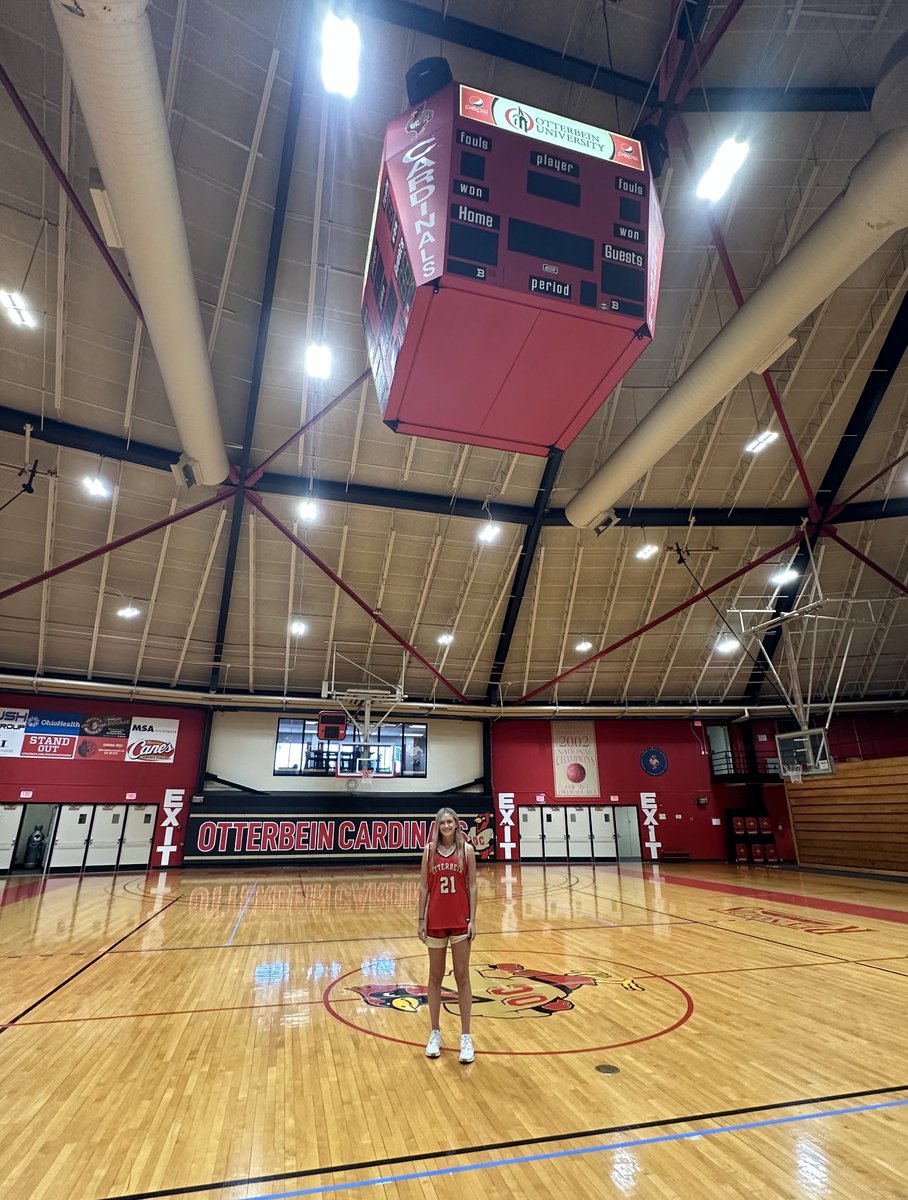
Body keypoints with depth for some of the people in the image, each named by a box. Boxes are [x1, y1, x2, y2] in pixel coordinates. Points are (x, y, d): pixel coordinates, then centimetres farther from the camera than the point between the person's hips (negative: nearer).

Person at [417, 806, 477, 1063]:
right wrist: (421, 919, -2)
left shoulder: (467, 849, -5)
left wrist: (472, 920, -6)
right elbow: (424, 886, 1)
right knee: (435, 977, 13)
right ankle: (435, 1033, 26)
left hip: (460, 921, -1)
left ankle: (466, 1036, 17)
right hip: (436, 921, 1)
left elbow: (472, 887, -3)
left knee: (462, 977, 6)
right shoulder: (429, 850, -3)